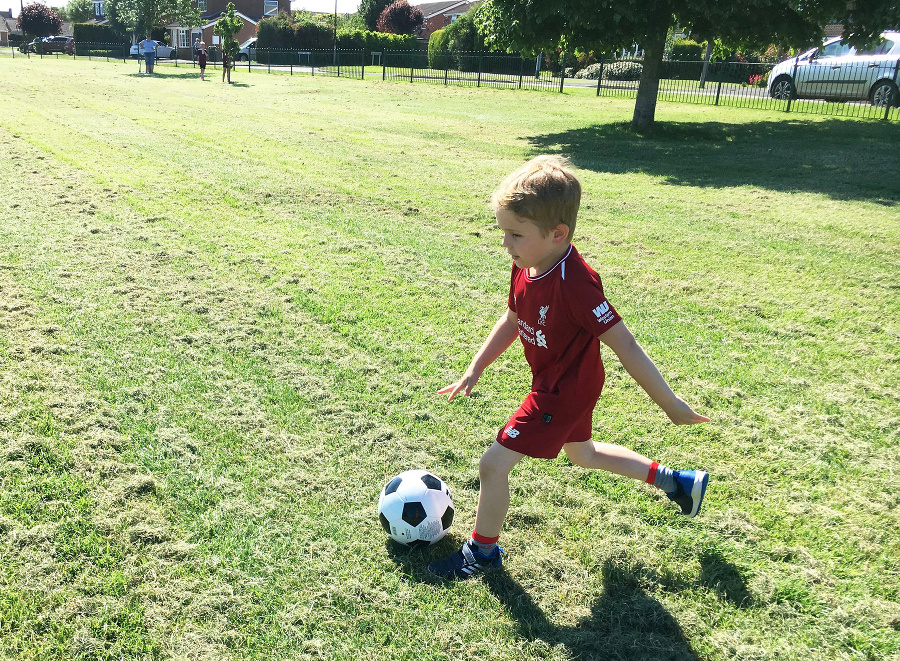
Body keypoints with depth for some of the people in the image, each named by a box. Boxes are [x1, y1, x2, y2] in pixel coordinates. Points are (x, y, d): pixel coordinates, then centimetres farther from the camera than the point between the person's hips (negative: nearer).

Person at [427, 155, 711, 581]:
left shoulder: (575, 284, -34)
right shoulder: (526, 268, -8)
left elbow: (624, 345, -29)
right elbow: (512, 320, 9)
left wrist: (670, 406, -22)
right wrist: (474, 370, 7)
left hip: (565, 391, -10)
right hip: (564, 386, 10)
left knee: (494, 463, -6)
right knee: (583, 454, 31)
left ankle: (482, 551, 19)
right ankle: (675, 481, 44)